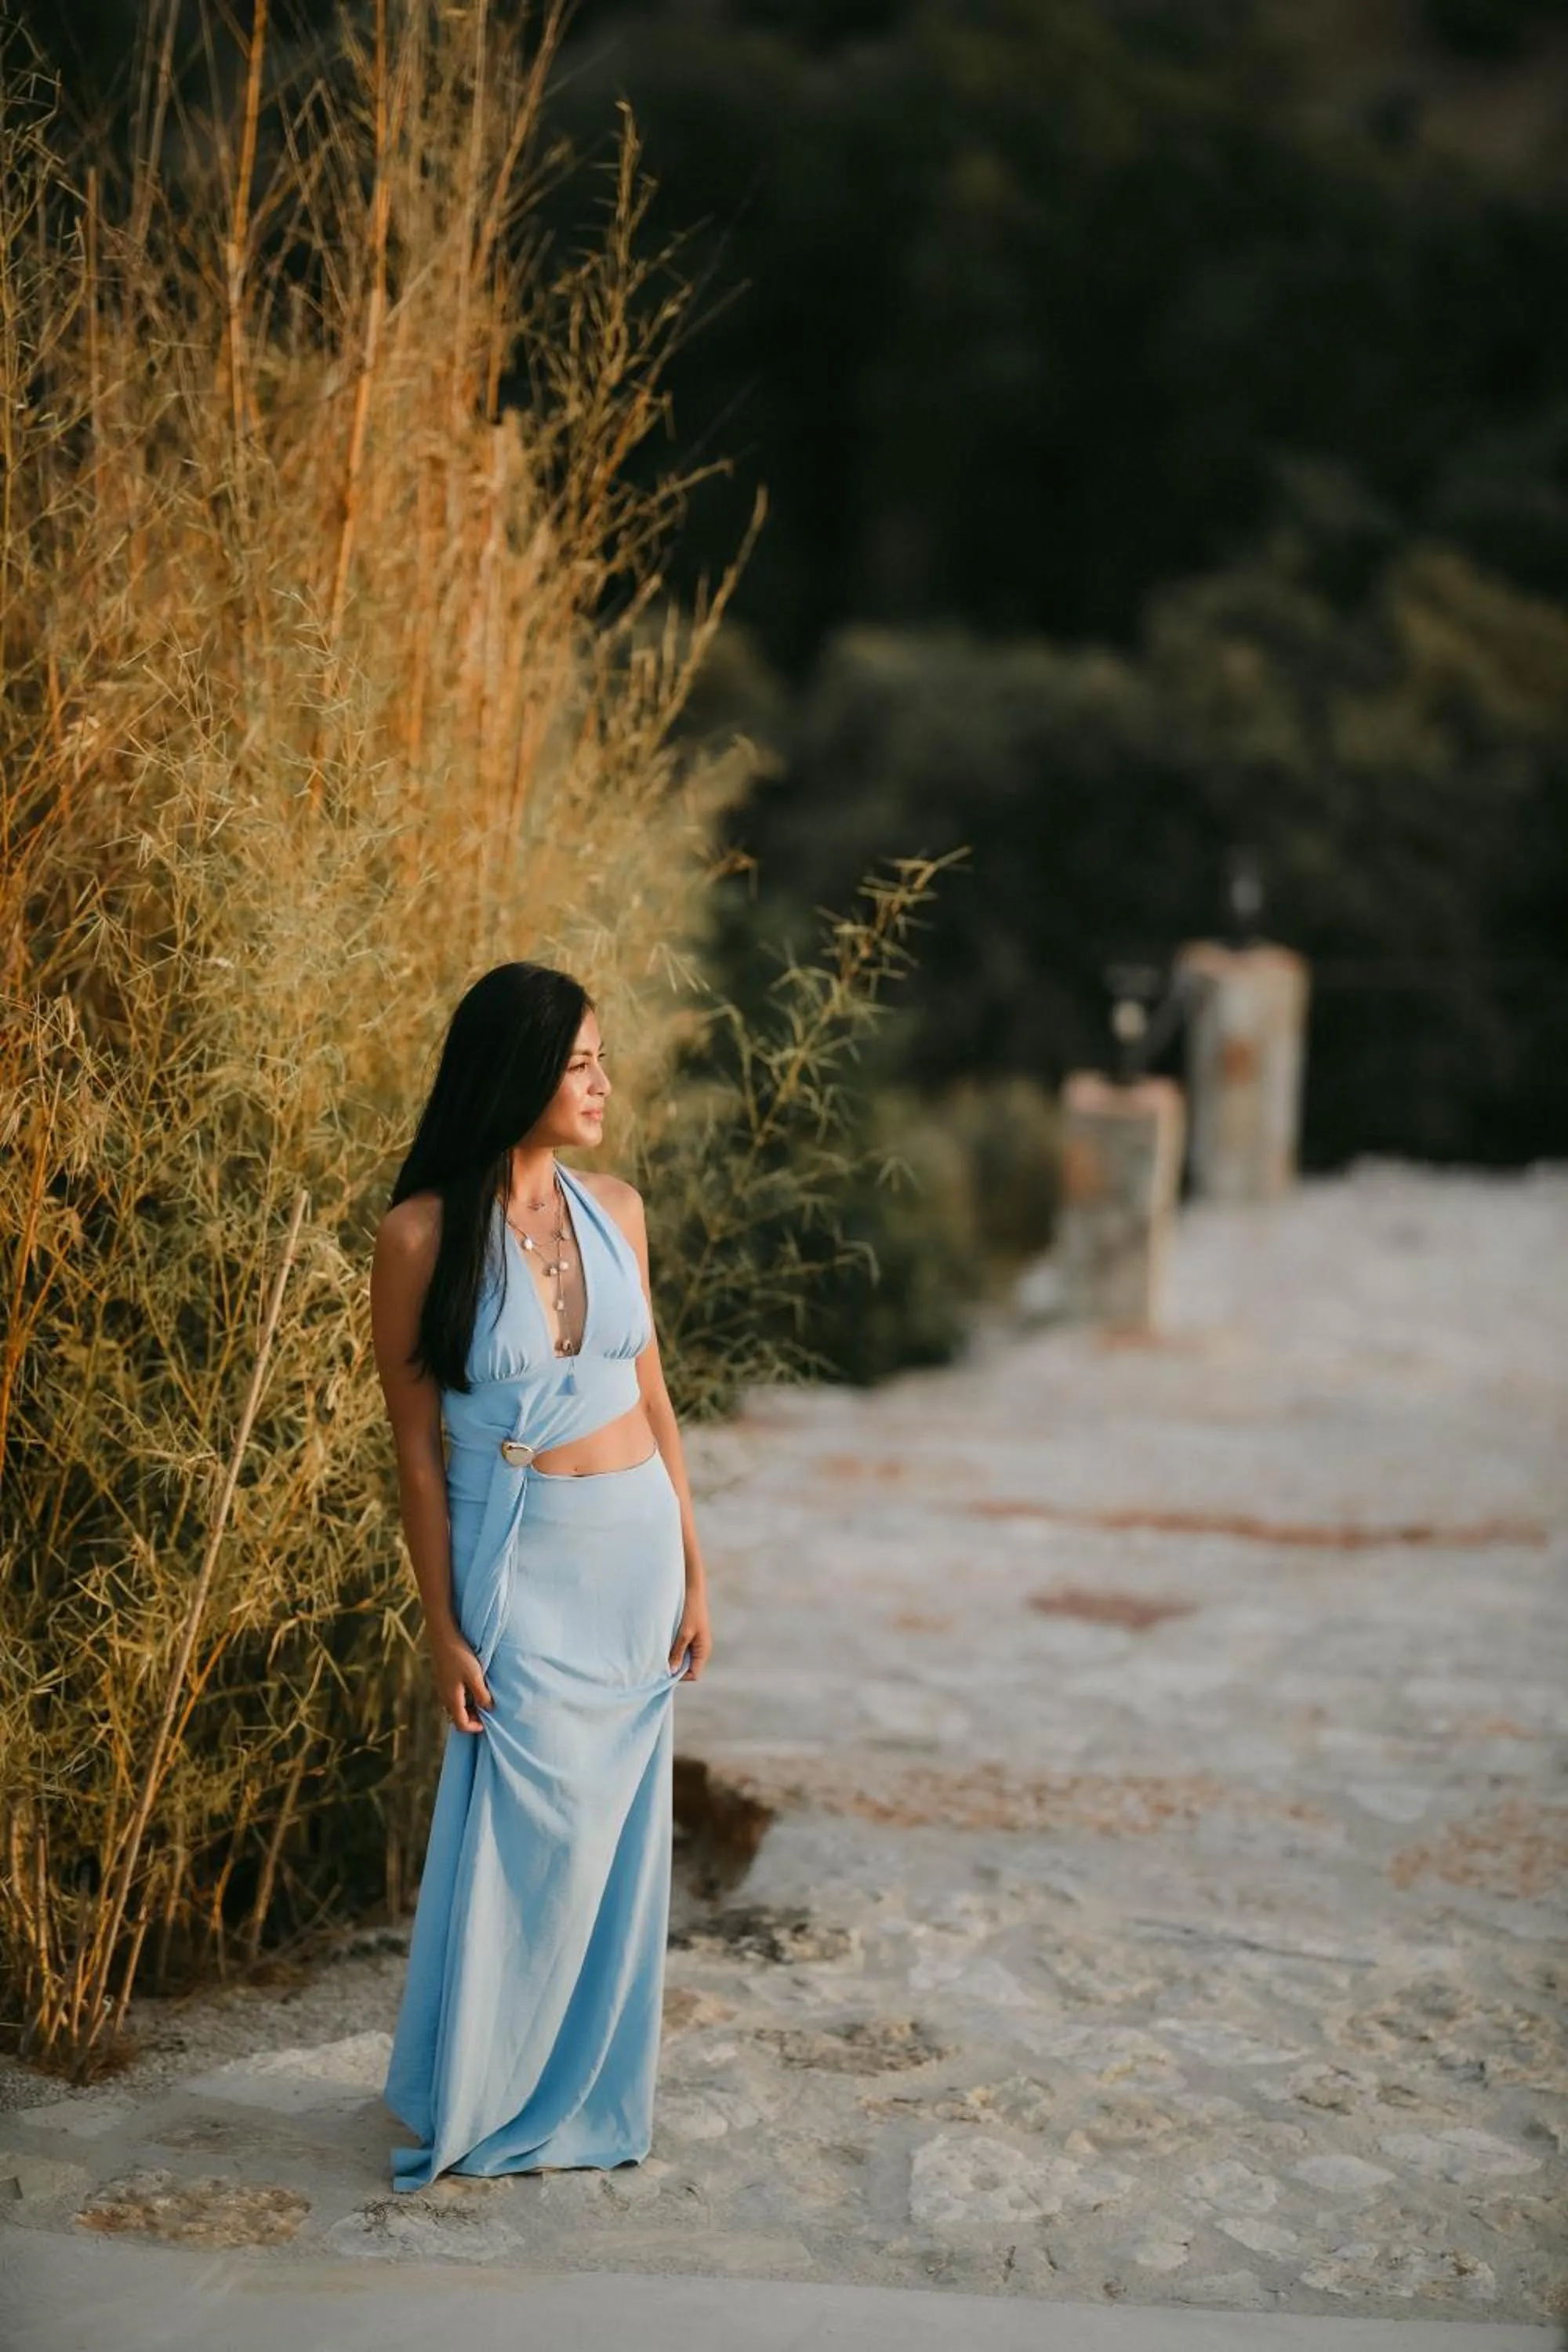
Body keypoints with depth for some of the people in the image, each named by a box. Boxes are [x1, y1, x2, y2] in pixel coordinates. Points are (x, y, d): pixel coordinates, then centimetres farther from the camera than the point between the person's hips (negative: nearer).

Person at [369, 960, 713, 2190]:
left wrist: (692, 1572, 8)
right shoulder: (424, 1233, -13)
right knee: (528, 1831, -1)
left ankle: (593, 2090, 28)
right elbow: (415, 1443, -9)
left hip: (635, 1546, 5)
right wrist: (443, 1627, -9)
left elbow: (652, 1395, 9)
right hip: (520, 1558, -5)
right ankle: (477, 2103, 20)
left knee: (619, 1827, 11)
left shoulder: (615, 1208, 2)